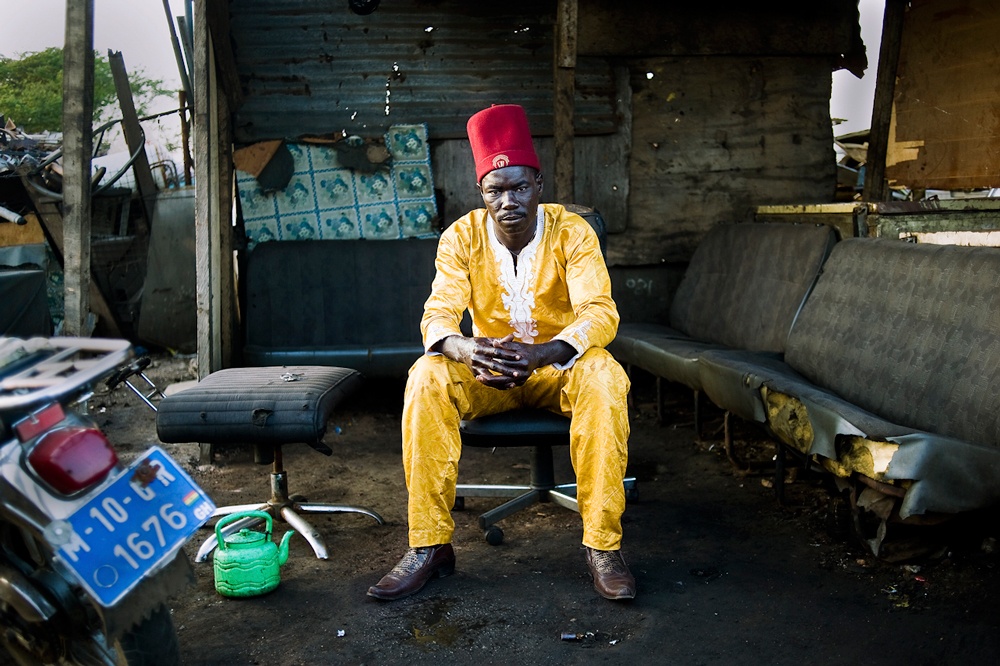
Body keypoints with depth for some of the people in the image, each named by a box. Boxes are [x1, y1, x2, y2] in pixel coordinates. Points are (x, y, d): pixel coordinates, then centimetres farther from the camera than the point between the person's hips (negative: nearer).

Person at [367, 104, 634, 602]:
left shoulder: (571, 232, -12)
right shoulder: (462, 236, -8)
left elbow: (600, 312, -23)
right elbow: (438, 315, -17)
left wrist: (540, 353, -44)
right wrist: (464, 348, -43)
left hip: (558, 366, -1)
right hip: (487, 372, 2)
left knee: (603, 375, -35)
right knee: (427, 375, -29)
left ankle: (603, 545, -27)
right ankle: (428, 546, -23)